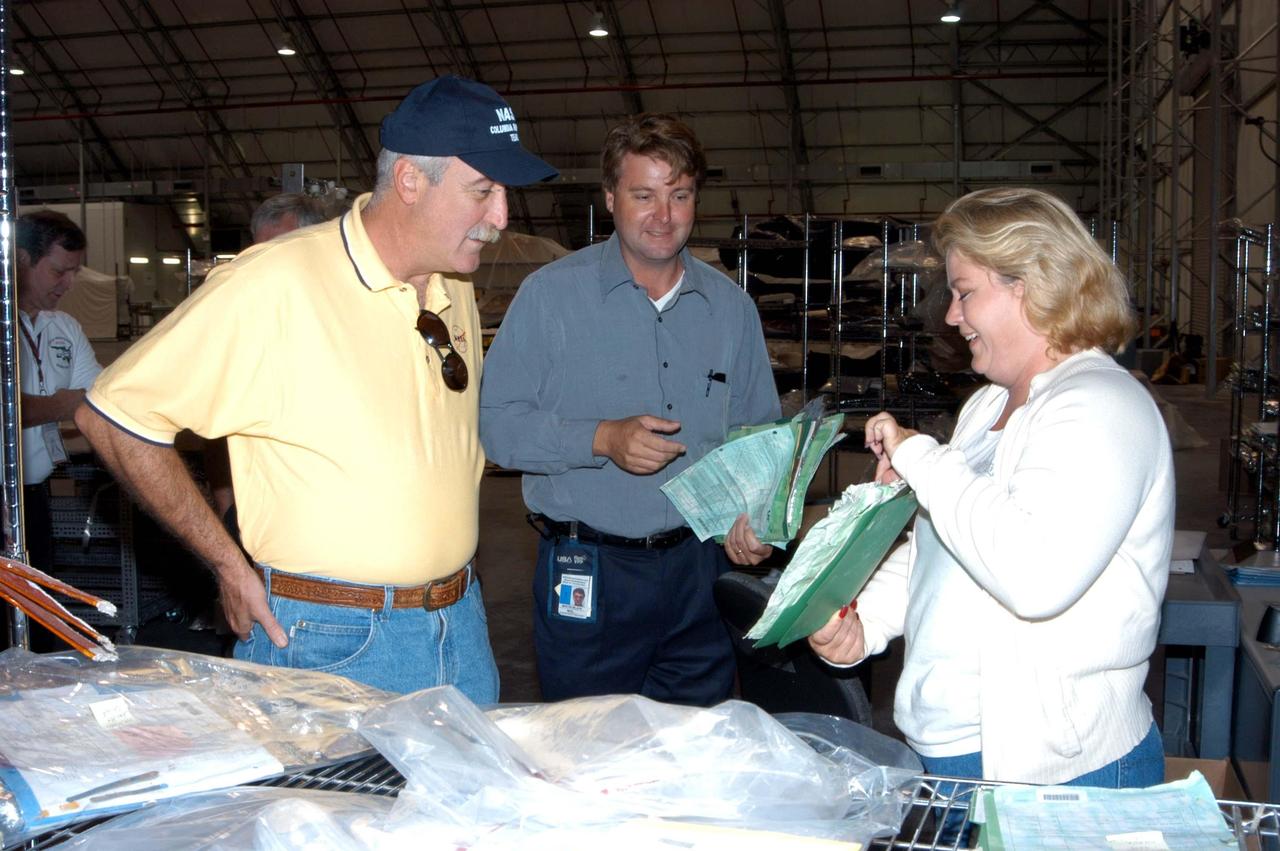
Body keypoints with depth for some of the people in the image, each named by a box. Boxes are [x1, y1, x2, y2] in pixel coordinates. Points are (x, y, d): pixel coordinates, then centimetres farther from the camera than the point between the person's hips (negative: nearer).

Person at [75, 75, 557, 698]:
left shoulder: (456, 291, 6)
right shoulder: (274, 285, -17)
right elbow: (113, 414, -12)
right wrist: (228, 565, -10)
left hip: (461, 629, 7)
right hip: (329, 641, -6)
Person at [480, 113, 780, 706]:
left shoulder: (730, 306, 9)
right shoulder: (550, 294, -4)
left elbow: (759, 433, 15)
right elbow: (497, 423, -8)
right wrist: (603, 439, -20)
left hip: (700, 571, 4)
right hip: (587, 575, -3)